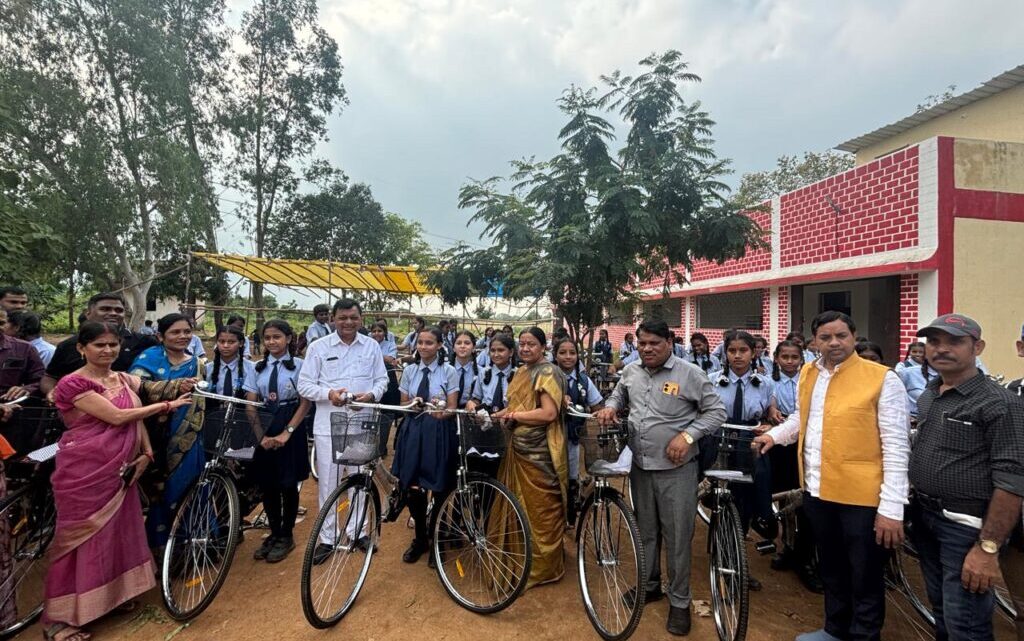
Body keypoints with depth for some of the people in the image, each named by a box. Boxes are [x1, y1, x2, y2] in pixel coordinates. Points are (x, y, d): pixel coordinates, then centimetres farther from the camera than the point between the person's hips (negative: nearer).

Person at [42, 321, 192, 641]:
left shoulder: (125, 380, 9)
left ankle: (114, 594, 34)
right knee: (82, 537, 2)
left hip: (119, 470, 7)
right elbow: (117, 417, -19)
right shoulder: (72, 384, -12)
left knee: (120, 532, 15)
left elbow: (137, 418, 10)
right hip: (85, 471, -6)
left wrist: (146, 453, -4)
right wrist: (166, 405, -13)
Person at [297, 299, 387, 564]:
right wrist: (328, 394, -18)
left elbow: (382, 379, 9)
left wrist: (371, 395, -12)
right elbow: (304, 385, -1)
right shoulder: (318, 347, -2)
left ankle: (358, 530, 30)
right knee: (328, 483, 6)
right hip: (329, 424, -1)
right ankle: (327, 538, 23)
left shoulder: (372, 346, 4)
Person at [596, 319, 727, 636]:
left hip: (676, 468, -5)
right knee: (645, 531, 19)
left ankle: (679, 601, 24)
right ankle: (649, 585, 39)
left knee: (677, 537, 5)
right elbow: (618, 394, 24)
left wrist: (687, 435, -19)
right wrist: (610, 407, 1)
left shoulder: (690, 373, -11)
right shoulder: (630, 371, 4)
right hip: (640, 466, 5)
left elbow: (716, 412, -7)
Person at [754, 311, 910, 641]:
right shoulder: (807, 374, 6)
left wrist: (892, 507, -17)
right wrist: (775, 434, 5)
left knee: (865, 579, 12)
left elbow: (896, 448, -14)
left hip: (862, 495, -6)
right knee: (830, 569, 23)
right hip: (816, 490, 6)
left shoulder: (882, 378, -12)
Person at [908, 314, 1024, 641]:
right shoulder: (926, 397, 8)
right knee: (941, 610, 20)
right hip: (923, 517, 6)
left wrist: (988, 547, -20)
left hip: (966, 526, -6)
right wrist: (915, 509, 9)